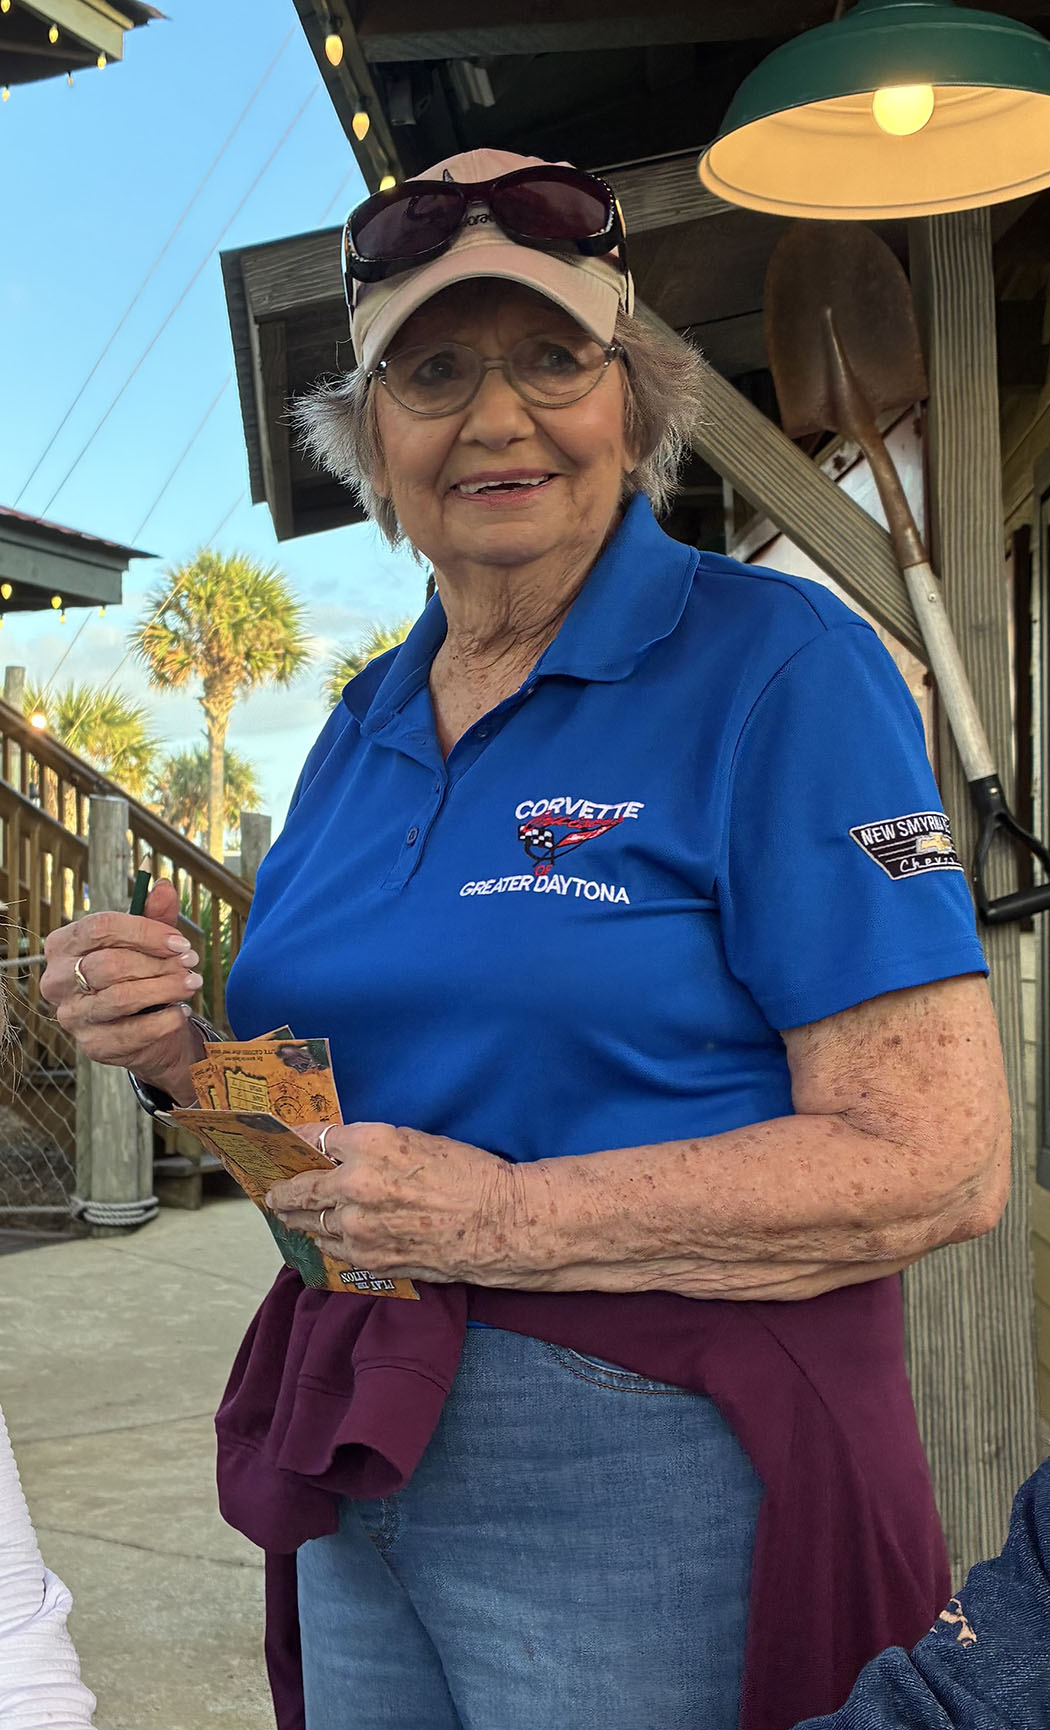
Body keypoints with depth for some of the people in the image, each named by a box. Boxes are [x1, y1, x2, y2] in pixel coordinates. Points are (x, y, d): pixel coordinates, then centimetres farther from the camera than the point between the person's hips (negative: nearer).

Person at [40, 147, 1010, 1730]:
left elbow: (937, 1163, -18)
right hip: (365, 1457, 6)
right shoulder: (367, 723, 8)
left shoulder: (777, 668, -12)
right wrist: (184, 1050, -6)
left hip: (648, 1470, -6)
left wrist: (507, 1219, -22)